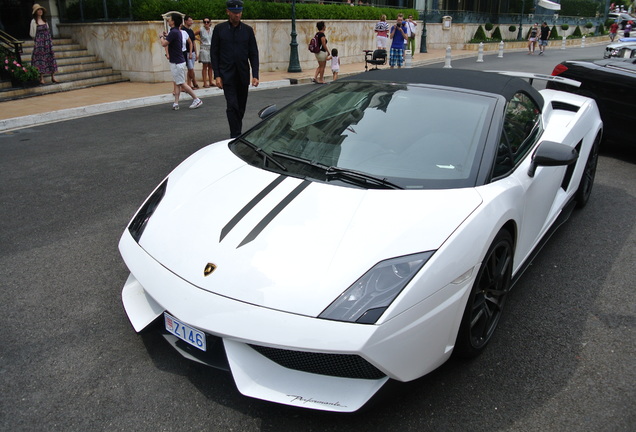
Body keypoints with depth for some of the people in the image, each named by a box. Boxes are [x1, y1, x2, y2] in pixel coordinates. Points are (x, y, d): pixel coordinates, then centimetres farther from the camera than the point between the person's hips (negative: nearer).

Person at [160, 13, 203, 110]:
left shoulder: (174, 32, -18)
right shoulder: (177, 32, 13)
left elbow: (164, 44, -21)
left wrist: (161, 37, -2)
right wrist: (167, 36, 21)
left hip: (177, 62, -10)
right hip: (177, 61, 10)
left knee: (182, 83, -4)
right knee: (176, 83, 8)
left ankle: (196, 100, 1)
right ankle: (176, 103, 9)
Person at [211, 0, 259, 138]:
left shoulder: (248, 30, 4)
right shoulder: (219, 29, 0)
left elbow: (254, 54, 5)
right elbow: (214, 53, 1)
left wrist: (255, 75, -5)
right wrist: (217, 75, -6)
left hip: (243, 75, 3)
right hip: (227, 75, -2)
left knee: (241, 107, 11)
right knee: (232, 106, -12)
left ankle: (237, 131, 29)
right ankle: (236, 136, -9)